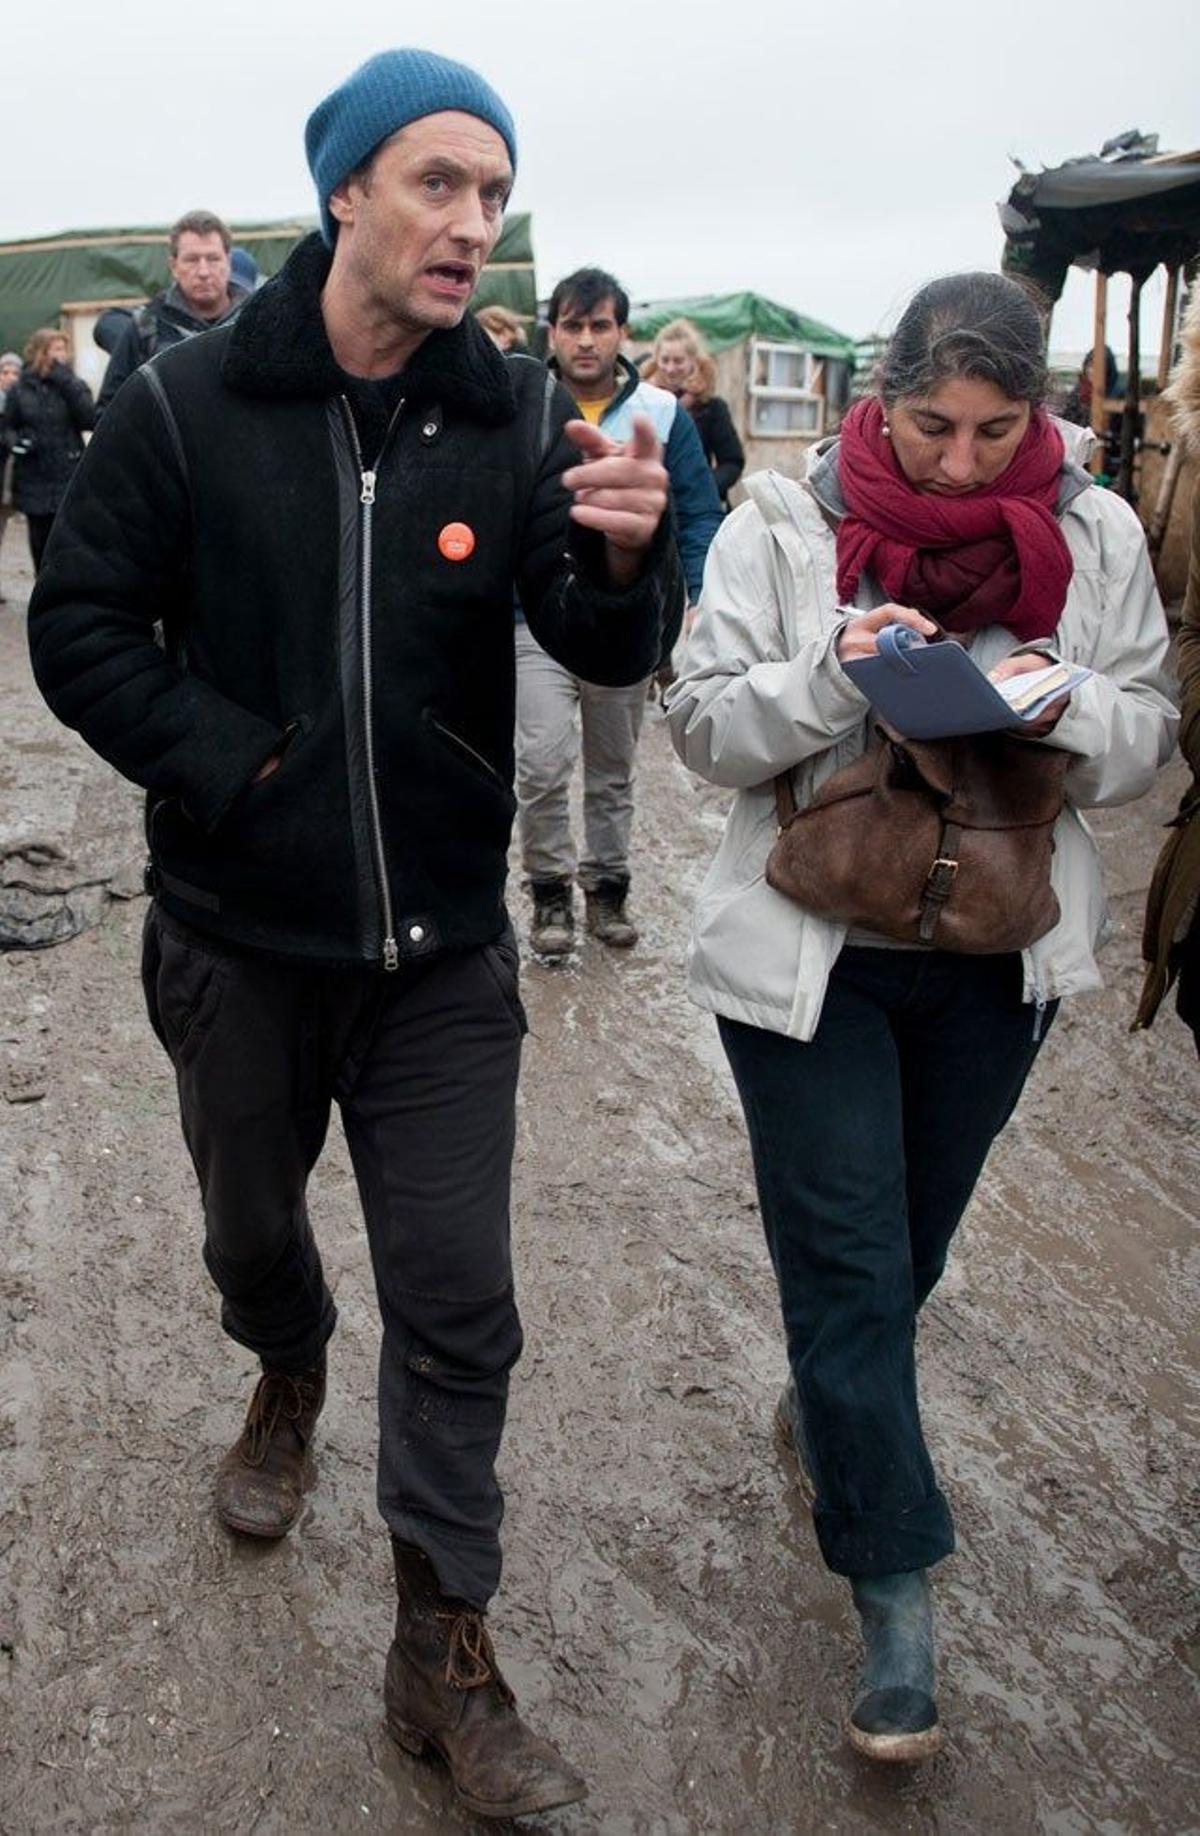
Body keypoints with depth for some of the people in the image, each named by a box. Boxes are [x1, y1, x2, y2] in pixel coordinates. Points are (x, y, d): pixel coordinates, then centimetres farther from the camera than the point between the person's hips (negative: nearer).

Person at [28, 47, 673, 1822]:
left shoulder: (512, 415, -6)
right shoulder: (188, 403, -8)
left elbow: (599, 651, -10)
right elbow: (80, 628, -4)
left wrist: (624, 560, -32)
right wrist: (232, 760, -15)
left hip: (440, 948, 0)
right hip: (239, 938, 1)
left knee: (460, 1309, 4)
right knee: (252, 1228, 23)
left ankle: (442, 1649, 22)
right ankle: (290, 1379, 58)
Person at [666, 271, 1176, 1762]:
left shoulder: (1097, 536, 1)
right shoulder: (785, 525, -7)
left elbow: (1145, 739, 4)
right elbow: (705, 728, -8)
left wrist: (1069, 710, -17)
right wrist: (833, 674, -25)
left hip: (996, 957, 3)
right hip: (810, 951, -3)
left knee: (907, 1247, 19)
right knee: (852, 1264, -1)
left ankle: (825, 1405, 50)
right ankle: (895, 1593, 14)